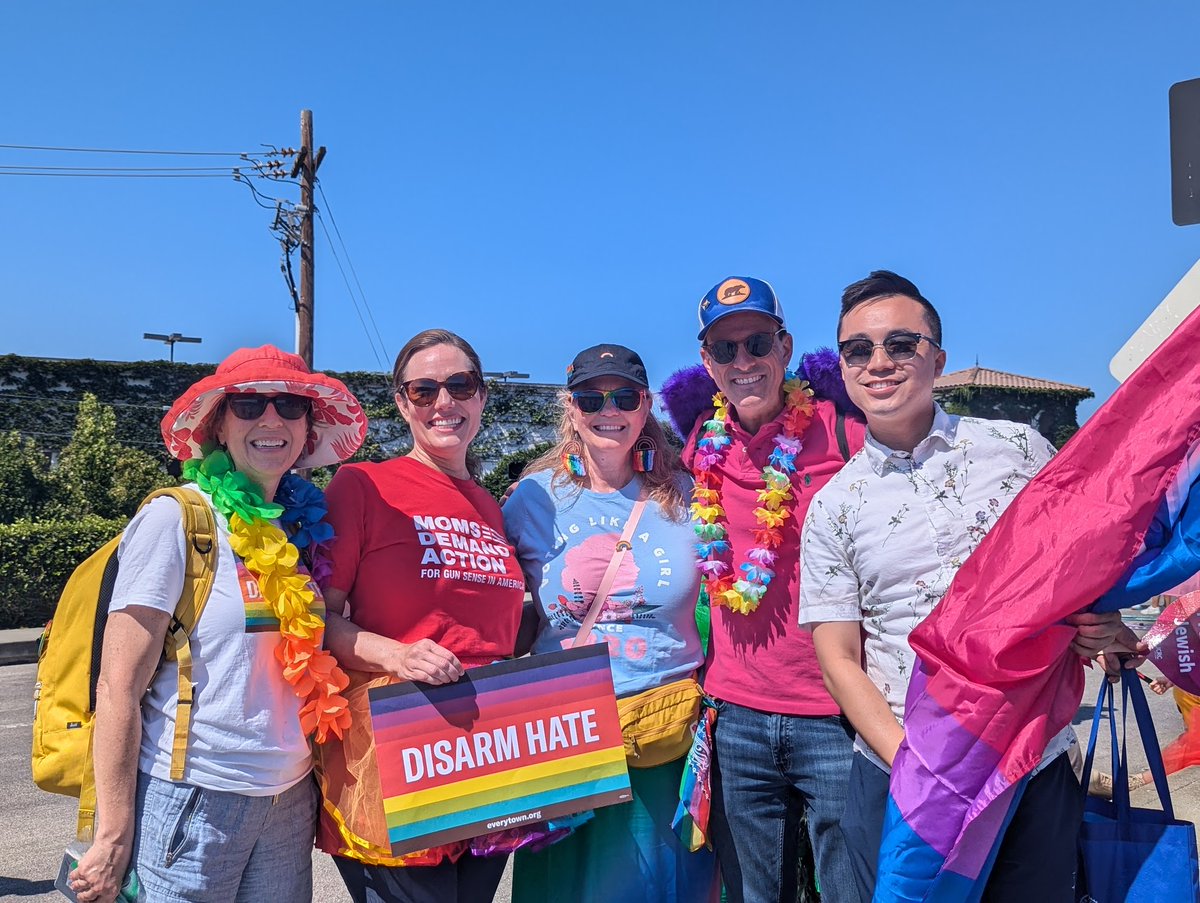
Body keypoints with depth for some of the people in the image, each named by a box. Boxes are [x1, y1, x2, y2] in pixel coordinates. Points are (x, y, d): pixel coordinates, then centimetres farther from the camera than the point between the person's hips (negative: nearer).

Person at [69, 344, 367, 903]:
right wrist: (114, 838, -11)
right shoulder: (175, 518, -11)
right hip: (192, 797, -5)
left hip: (292, 799, 5)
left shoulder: (307, 523, 5)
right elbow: (118, 688, -11)